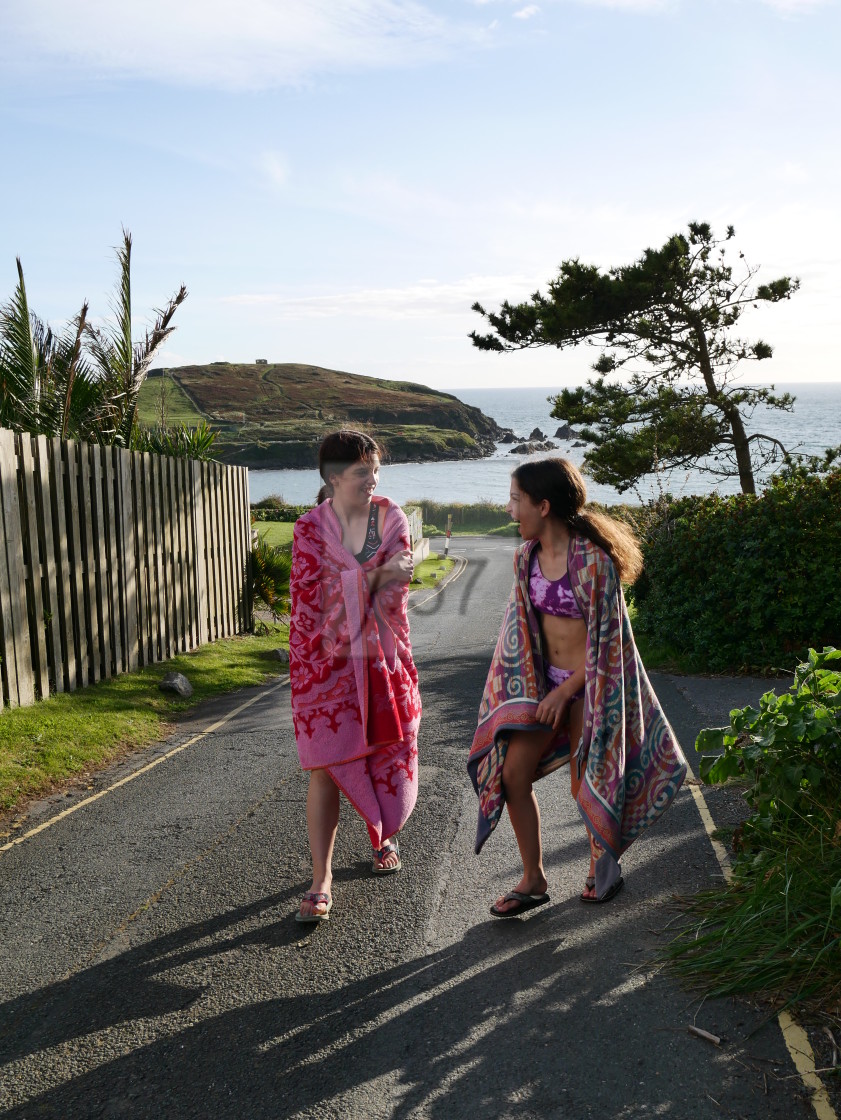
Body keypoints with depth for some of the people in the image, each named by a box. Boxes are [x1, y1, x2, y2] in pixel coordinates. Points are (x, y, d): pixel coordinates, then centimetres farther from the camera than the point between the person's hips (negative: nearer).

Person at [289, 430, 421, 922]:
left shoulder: (392, 518, 2)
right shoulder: (311, 528, -3)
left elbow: (394, 590, -4)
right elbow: (311, 597, -10)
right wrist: (376, 576, -17)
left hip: (382, 656, 2)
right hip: (330, 660, -2)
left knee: (388, 752, 12)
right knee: (326, 762, -5)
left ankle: (386, 837, 39)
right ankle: (322, 878, 2)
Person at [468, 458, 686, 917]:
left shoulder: (592, 559, -21)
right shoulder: (526, 556, 1)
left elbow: (606, 637, -17)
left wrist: (565, 691, -15)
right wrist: (532, 689, 6)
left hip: (589, 684, -6)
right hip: (547, 680, 6)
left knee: (585, 785, 6)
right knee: (512, 773, -1)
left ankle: (604, 866, 35)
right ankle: (534, 879, 15)